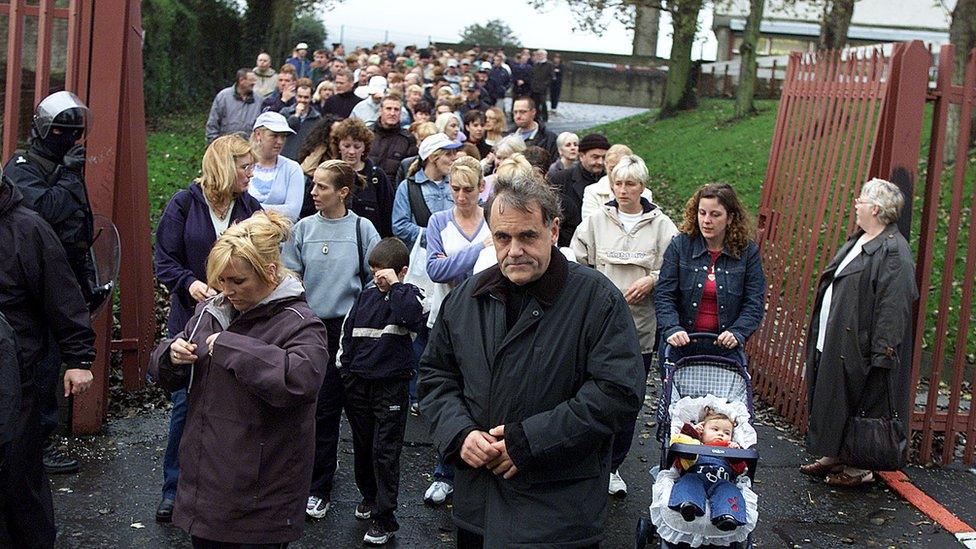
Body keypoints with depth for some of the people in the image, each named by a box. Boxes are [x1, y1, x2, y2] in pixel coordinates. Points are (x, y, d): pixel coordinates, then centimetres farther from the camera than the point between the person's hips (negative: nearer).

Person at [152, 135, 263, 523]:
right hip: (190, 319, -2)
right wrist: (189, 283, -19)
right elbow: (164, 259, -2)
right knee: (185, 402, 2)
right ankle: (174, 487, 18)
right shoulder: (185, 204, -1)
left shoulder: (251, 209, 5)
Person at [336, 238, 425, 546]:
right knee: (362, 446, 17)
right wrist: (345, 367, 15)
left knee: (385, 451, -4)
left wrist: (395, 285, -20)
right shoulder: (368, 294, 9)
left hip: (391, 385, -5)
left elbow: (412, 316, -28)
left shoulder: (409, 295, -4)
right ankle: (369, 496, 36)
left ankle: (384, 517, 2)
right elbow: (348, 330, 16)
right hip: (359, 383, 6)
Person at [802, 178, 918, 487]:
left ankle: (860, 467, 12)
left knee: (858, 404, 0)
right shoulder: (858, 241, 13)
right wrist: (821, 336, 21)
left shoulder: (893, 251, -18)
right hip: (833, 342, 10)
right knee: (832, 400, 16)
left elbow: (893, 305, -23)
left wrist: (881, 351, -26)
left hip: (858, 346, -10)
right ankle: (834, 456, 28)